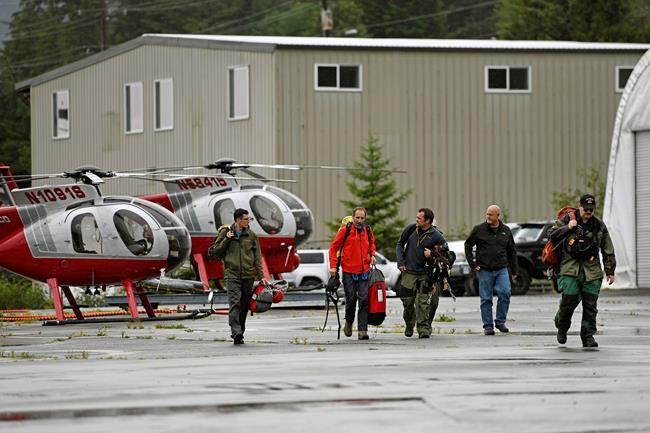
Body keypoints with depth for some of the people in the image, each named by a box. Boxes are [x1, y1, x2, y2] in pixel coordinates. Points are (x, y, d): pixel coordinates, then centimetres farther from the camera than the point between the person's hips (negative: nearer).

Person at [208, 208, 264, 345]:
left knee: (244, 306, 6)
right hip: (232, 275, -3)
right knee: (234, 303, -17)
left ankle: (239, 334, 14)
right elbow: (215, 252, 4)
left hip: (248, 276, 3)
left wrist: (261, 276, 4)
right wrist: (226, 240, -8)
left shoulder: (251, 235, 10)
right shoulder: (225, 233, 4)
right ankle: (236, 332, -27)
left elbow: (257, 257, 10)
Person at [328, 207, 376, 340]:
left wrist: (372, 254, 8)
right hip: (349, 271, -2)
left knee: (364, 300, -6)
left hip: (364, 271, 2)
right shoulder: (345, 230, -6)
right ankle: (349, 323, 30)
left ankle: (362, 330, -6)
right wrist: (333, 266, -9)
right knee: (351, 299, 4)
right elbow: (334, 247, -2)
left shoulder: (367, 230, 6)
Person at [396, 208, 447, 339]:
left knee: (424, 303, -5)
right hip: (409, 272, 2)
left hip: (425, 274, -2)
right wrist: (400, 261, 3)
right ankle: (409, 325, 27)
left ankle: (423, 328, 2)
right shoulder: (410, 229, -1)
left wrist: (432, 254, -15)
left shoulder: (436, 236, -8)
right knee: (407, 302, 6)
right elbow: (400, 244, 13)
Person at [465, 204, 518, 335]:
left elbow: (511, 251, 17)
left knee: (505, 292, -16)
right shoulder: (479, 230, 1)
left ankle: (500, 321, -3)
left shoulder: (506, 231, 9)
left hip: (502, 269, 1)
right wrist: (472, 263, 1)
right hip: (484, 270, -1)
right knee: (486, 299, 1)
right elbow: (468, 245, 9)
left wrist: (514, 270, 16)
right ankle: (488, 326, 9)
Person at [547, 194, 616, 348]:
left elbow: (608, 250, 14)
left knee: (590, 305, -1)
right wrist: (568, 228, -10)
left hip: (592, 270, 2)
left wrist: (610, 271, 11)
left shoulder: (599, 226, 10)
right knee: (569, 300, -8)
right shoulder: (567, 220, 4)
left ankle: (588, 336, 7)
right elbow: (552, 234, 1)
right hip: (570, 268, -2)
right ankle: (562, 328, 19)